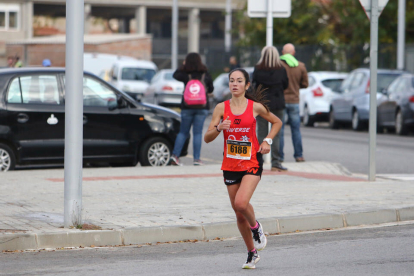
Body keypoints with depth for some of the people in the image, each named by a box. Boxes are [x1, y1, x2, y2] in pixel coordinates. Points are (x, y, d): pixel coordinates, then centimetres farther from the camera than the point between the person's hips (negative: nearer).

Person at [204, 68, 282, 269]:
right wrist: (219, 128, -21)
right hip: (230, 165, 3)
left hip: (252, 163, -3)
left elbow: (277, 122, 14)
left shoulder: (255, 107, -3)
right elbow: (207, 138, -2)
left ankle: (256, 227, 7)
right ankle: (252, 253, 26)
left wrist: (267, 141, -1)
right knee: (239, 214, 8)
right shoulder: (221, 108, -1)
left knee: (241, 203, -25)